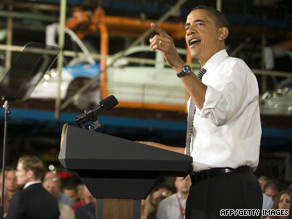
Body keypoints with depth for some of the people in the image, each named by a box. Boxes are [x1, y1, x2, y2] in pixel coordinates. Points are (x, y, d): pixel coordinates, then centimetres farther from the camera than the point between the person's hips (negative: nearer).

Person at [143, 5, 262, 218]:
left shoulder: (234, 68, -3)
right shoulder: (202, 81, 23)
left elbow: (219, 112, -26)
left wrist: (178, 63, -29)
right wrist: (155, 149, 20)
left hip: (230, 189, -9)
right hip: (202, 190, 9)